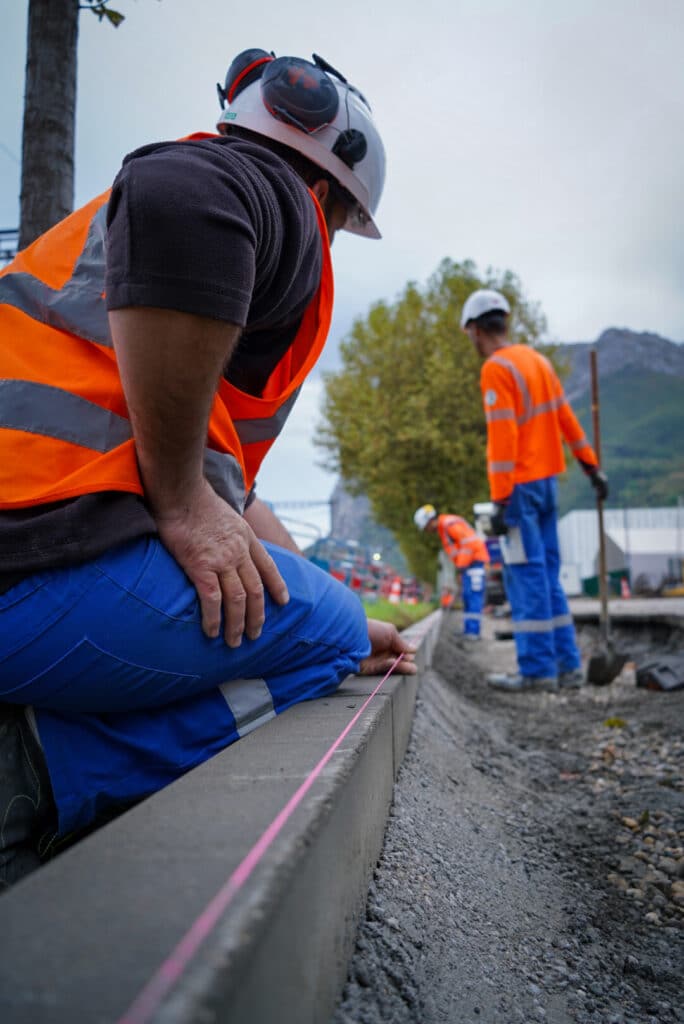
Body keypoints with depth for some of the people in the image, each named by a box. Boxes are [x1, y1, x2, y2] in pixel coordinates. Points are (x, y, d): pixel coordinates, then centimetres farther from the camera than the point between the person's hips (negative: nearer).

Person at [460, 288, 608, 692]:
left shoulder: (496, 369, -12)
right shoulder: (538, 359, 14)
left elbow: (503, 437, -19)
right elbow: (567, 418, 16)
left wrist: (501, 501, -18)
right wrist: (592, 465, 20)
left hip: (520, 485, -8)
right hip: (547, 478, 8)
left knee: (527, 576, -4)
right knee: (547, 575, 12)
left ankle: (538, 670, 1)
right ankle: (567, 665, 16)